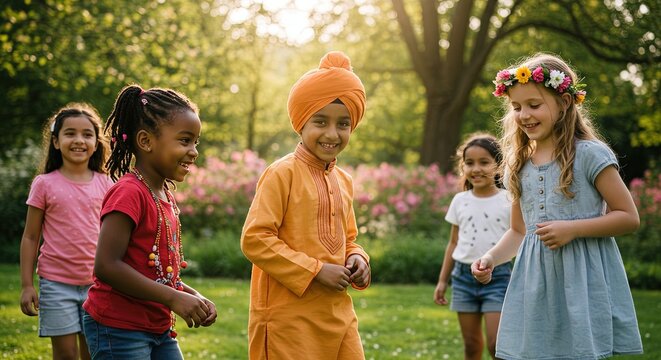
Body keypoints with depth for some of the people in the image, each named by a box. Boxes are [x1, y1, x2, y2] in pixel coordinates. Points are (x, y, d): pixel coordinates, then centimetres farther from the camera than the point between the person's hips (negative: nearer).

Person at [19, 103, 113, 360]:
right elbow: (30, 237, 1)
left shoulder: (105, 184, 4)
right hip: (57, 283, -2)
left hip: (96, 283, 2)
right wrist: (27, 285, -3)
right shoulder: (45, 184, -2)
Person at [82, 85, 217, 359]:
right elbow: (106, 266, -24)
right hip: (118, 328, -9)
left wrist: (194, 298, 2)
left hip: (159, 330, 9)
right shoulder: (128, 192, -16)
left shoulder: (166, 197, 12)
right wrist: (174, 298, -22)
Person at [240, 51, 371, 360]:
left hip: (338, 312, 7)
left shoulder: (343, 181, 13)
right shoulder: (283, 173, -9)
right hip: (289, 315, -7)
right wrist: (316, 271, -16)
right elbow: (254, 238, -16)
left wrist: (357, 258, 1)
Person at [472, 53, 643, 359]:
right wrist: (491, 258, 1)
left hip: (583, 284, -5)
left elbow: (629, 217, -6)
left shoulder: (589, 154, -7)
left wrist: (572, 228, -17)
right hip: (535, 286, 5)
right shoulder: (520, 165, 11)